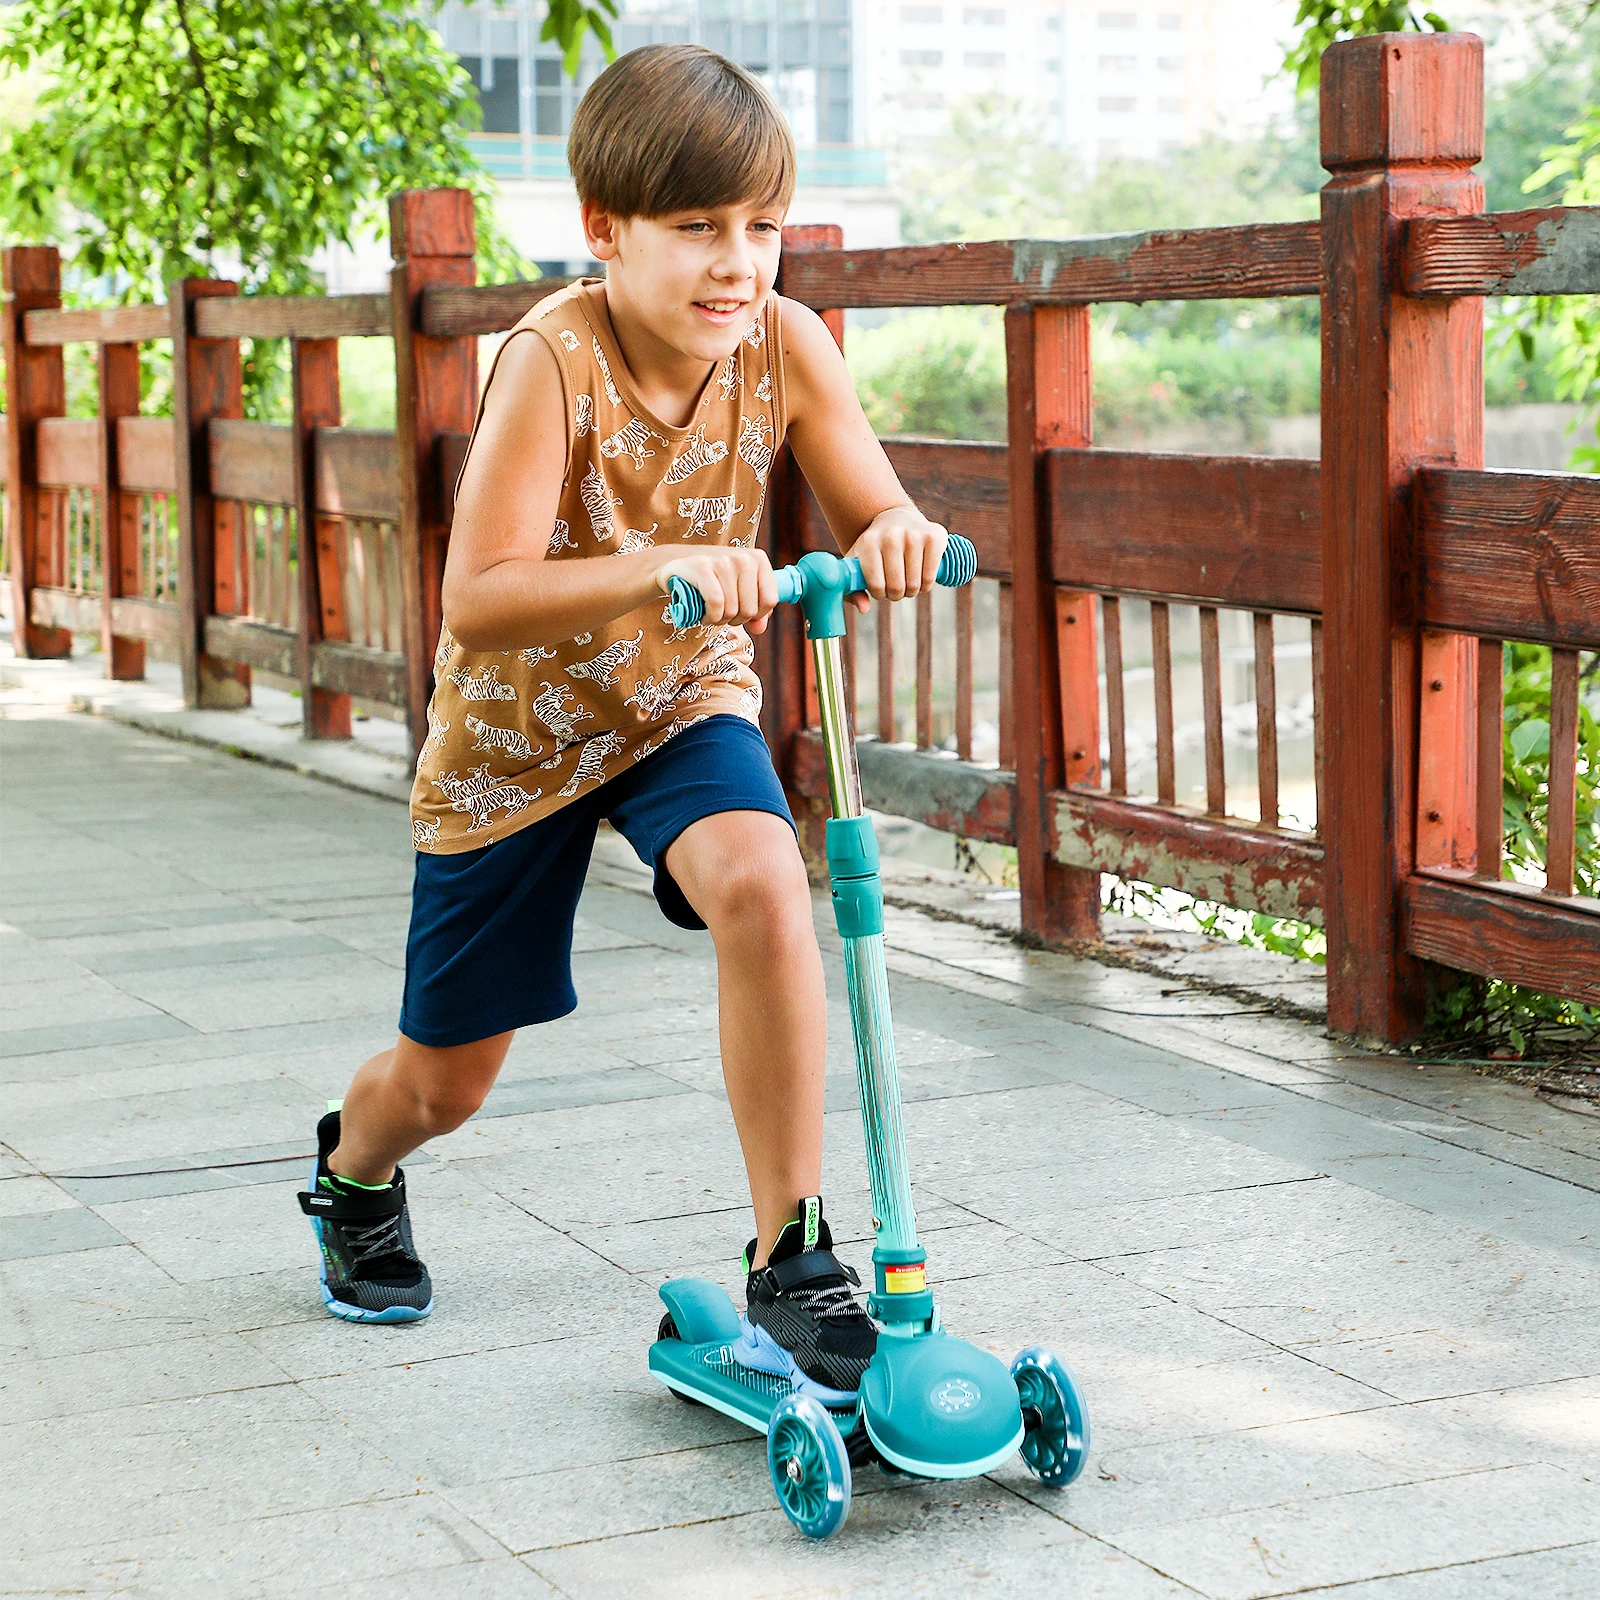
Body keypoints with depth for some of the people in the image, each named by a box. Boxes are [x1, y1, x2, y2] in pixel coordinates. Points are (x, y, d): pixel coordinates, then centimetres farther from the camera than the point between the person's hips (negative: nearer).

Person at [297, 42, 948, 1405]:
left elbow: (876, 515, -14)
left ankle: (793, 1261, -20)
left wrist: (893, 534, -39)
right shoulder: (552, 360, -29)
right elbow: (479, 602, -35)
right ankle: (353, 1170, 49)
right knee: (446, 1081, 10)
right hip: (514, 729, -2)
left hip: (686, 701, 2)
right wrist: (670, 570, -50)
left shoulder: (785, 344, -17)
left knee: (761, 885, -32)